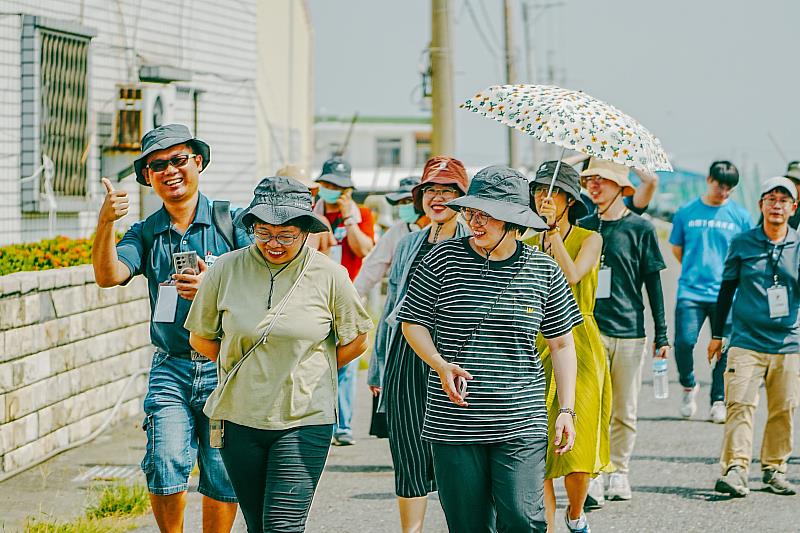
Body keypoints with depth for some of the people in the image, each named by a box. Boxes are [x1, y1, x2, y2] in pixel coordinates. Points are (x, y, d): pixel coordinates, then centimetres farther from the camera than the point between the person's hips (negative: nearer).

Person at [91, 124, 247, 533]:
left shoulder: (230, 222, 2)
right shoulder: (146, 233, 9)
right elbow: (108, 275, -8)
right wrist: (105, 222, -23)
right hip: (170, 368, 1)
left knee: (224, 475, 0)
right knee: (165, 467, -11)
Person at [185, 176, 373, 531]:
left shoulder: (329, 275, -4)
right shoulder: (227, 269, -1)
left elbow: (355, 341, 8)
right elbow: (200, 338, 10)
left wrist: (307, 373, 5)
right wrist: (246, 369, 7)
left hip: (304, 421, -2)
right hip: (240, 418, 3)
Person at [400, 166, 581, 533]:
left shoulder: (543, 269, 3)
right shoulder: (444, 258, 0)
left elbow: (561, 343, 11)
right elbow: (413, 322, 7)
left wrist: (566, 410, 5)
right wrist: (441, 366, -10)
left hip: (521, 425, 0)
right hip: (454, 421, 0)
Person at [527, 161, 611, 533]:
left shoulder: (589, 239, 2)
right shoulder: (529, 244, 13)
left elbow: (571, 275, -18)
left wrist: (554, 227, -15)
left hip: (578, 346, -3)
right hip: (536, 348, 3)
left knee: (577, 442, -5)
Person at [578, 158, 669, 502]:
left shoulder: (640, 228, 2)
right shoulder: (584, 227, 9)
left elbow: (653, 283, 4)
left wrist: (661, 334, 3)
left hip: (629, 331, -1)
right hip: (589, 329, 1)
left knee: (625, 411, 5)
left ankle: (619, 473, 14)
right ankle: (593, 474, -5)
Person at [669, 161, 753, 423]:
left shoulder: (740, 216, 5)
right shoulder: (686, 212, 6)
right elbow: (677, 248, 17)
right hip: (691, 291, 0)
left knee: (725, 349, 0)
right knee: (684, 341, -14)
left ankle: (719, 401, 13)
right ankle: (689, 386, 13)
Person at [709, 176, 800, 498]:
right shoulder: (742, 243, 6)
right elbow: (727, 287, 14)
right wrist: (717, 333, 15)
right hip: (747, 341, -1)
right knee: (740, 405, -12)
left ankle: (774, 469, 14)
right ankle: (735, 469, -14)